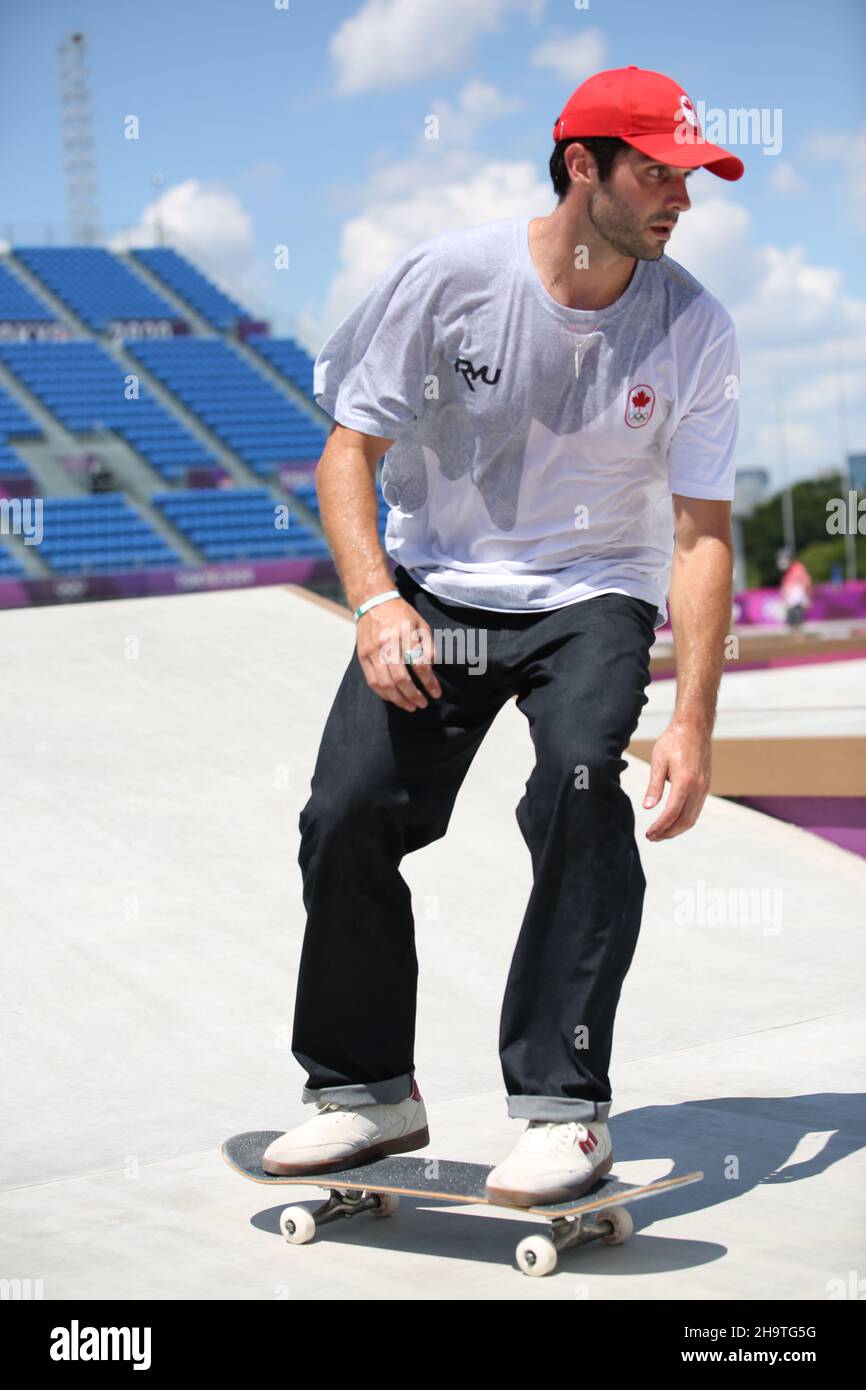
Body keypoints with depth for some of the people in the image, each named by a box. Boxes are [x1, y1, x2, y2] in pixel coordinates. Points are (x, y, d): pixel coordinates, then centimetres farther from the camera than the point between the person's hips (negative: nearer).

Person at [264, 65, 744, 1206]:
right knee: (348, 813, -14)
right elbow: (349, 448, -6)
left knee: (581, 781, -28)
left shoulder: (694, 329, -10)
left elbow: (702, 532, -9)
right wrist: (375, 603, -22)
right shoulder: (446, 280, -12)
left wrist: (693, 721, -18)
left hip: (593, 598, 0)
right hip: (434, 587, 1)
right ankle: (369, 1092, 7)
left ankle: (563, 1104, -19)